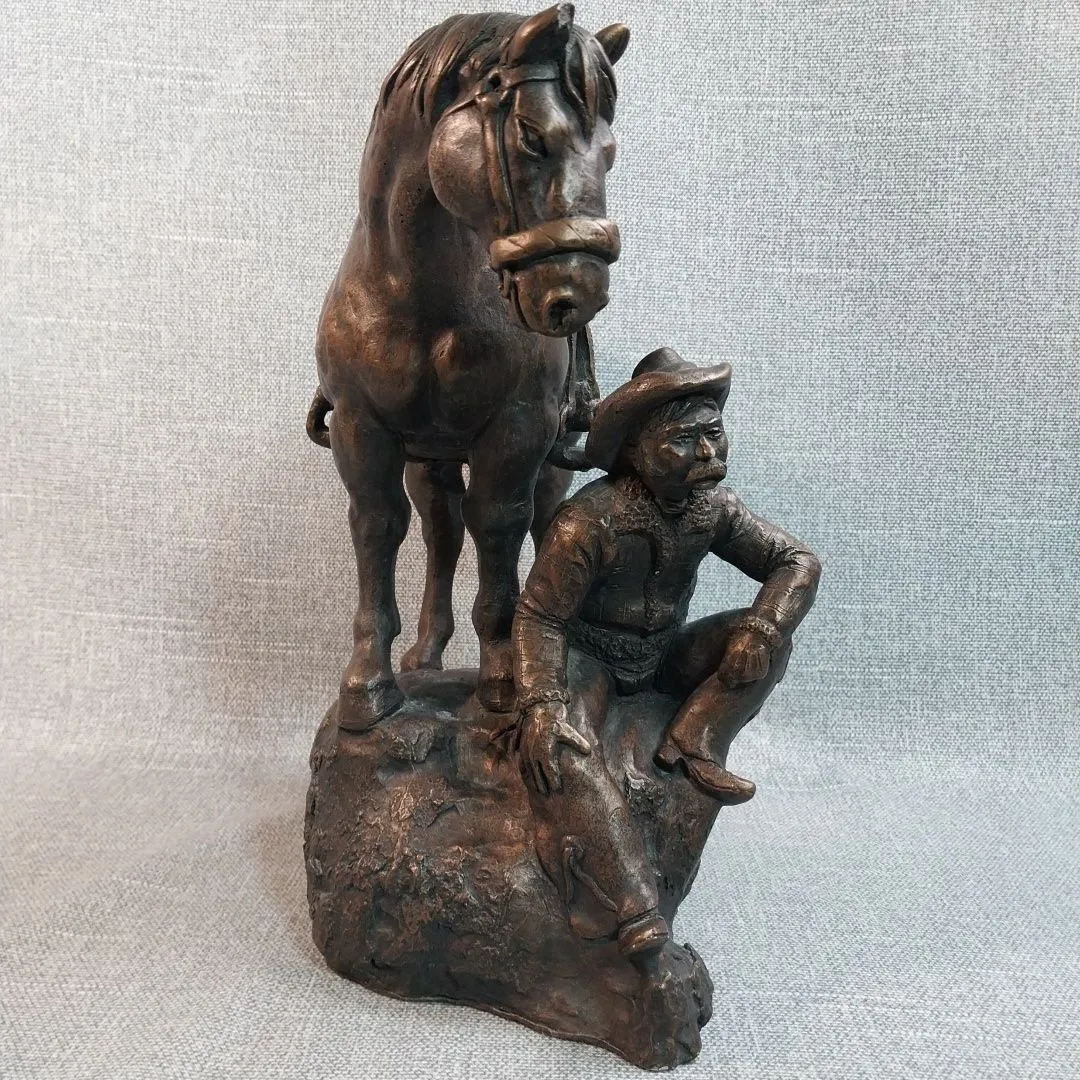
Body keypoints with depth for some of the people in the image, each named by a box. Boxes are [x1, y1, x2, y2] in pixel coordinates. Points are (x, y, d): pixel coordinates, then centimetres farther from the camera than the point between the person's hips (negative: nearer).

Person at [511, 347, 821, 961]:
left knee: (767, 638, -14)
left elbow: (797, 561, -5)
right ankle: (637, 908, -35)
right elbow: (538, 616, -22)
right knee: (557, 746, -33)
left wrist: (763, 627, -25)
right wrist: (539, 707, -36)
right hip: (589, 656, -5)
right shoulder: (590, 521, -26)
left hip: (665, 653, 5)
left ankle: (692, 746, -17)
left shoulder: (713, 508, -11)